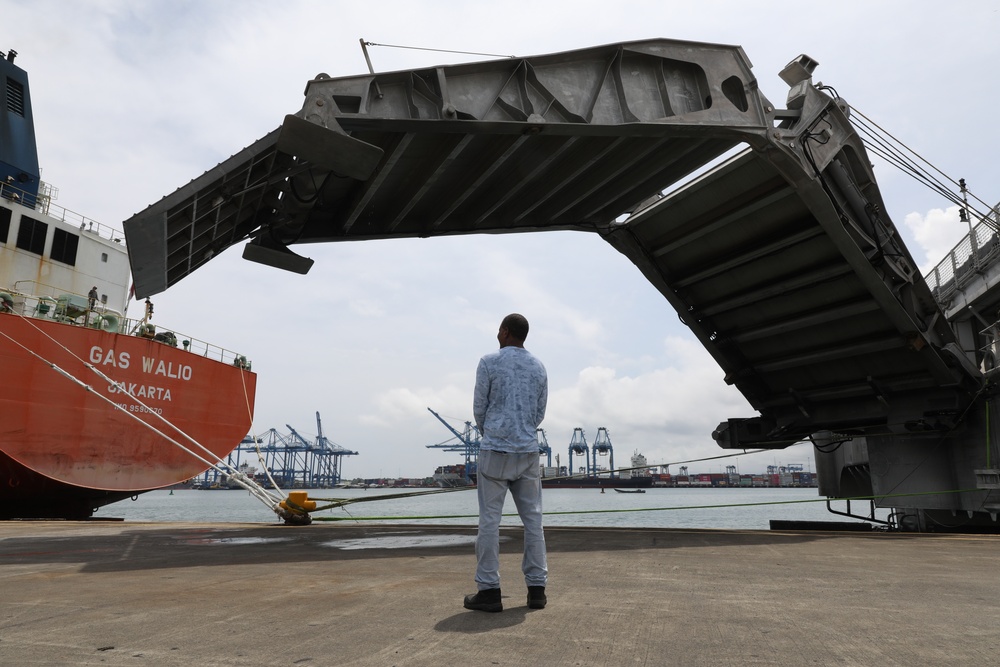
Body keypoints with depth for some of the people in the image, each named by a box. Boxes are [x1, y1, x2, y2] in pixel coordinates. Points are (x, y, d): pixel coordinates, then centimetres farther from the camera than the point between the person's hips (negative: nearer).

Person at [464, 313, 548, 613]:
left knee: (489, 520, 0)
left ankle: (489, 591, 1)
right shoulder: (539, 367, 11)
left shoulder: (489, 362, -4)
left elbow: (479, 408, 0)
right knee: (532, 519, 7)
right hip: (528, 451, 4)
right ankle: (536, 589, 9)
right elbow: (539, 414, 13)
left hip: (496, 451, -4)